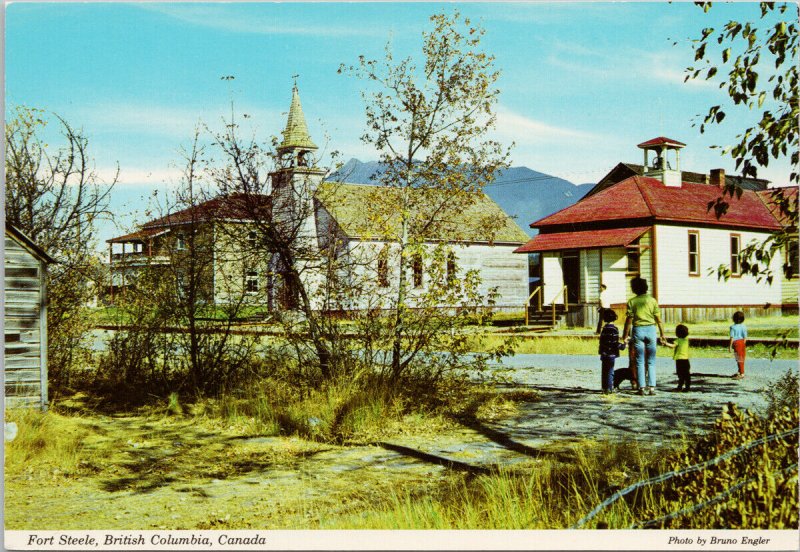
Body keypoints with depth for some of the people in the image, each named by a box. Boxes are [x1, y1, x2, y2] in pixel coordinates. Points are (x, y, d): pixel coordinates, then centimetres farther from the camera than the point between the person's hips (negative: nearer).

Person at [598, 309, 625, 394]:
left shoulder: (604, 328, 8)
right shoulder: (614, 329, -12)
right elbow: (615, 343, -17)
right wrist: (623, 346, -5)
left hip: (604, 354, 6)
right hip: (611, 354, -6)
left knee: (605, 371, 12)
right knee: (610, 371, -1)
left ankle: (604, 387, 18)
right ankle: (609, 388, -1)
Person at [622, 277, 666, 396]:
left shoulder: (632, 301, -3)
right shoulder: (652, 300, 0)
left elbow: (629, 320, -5)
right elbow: (658, 319, 0)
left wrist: (625, 335, 2)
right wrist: (662, 333, 7)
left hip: (638, 330, -1)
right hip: (651, 329, 1)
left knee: (640, 361, 5)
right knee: (651, 361, 7)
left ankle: (642, 387, 2)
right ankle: (651, 387, 3)